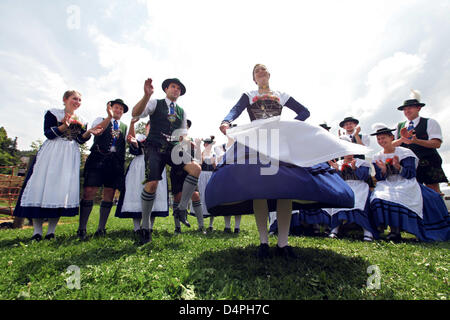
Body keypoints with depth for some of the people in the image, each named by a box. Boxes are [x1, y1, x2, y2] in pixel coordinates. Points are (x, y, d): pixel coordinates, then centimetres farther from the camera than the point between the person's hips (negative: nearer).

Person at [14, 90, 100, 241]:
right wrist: (64, 126, -21)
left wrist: (89, 132, -11)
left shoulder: (81, 121, 14)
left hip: (70, 156, 3)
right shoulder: (53, 113, 4)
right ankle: (37, 231, 0)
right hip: (52, 154, -3)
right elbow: (48, 133, -6)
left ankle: (51, 231, 2)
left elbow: (81, 140, 7)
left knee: (64, 188, -4)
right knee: (43, 185, -7)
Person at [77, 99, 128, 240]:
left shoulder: (124, 127, 22)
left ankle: (101, 228, 10)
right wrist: (109, 117, -15)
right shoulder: (101, 120, 16)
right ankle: (82, 229, 0)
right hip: (98, 158, -2)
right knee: (89, 191, -9)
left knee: (109, 194, 1)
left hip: (116, 161, 3)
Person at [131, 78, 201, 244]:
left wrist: (186, 141, 1)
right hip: (155, 147, -3)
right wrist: (146, 95, -24)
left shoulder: (181, 111, 21)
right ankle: (145, 226, 5)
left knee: (196, 168, -20)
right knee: (152, 184, -16)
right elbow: (135, 113, -8)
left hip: (173, 148, 4)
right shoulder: (155, 103, 9)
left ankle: (181, 208, -8)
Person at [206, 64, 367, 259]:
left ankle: (283, 243, -11)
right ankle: (263, 241, -10)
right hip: (254, 142, -1)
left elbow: (305, 112, 23)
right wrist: (226, 123, -21)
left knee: (285, 187, -15)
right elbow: (235, 111, 2)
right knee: (257, 187, -17)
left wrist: (291, 125, 3)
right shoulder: (248, 96, 23)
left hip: (280, 141, 1)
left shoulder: (281, 96, 27)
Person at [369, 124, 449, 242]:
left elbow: (411, 175, -7)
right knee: (378, 197, -29)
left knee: (396, 197, -34)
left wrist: (398, 167, -25)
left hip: (405, 185, -2)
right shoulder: (377, 157, 9)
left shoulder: (405, 152, 0)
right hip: (387, 186, 3)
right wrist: (383, 170, -18)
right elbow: (379, 179, 4)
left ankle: (395, 230, -23)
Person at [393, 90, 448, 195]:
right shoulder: (399, 126, 15)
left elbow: (437, 144, -7)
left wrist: (416, 141, -21)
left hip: (428, 164, -2)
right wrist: (403, 139, -15)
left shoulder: (430, 122, 6)